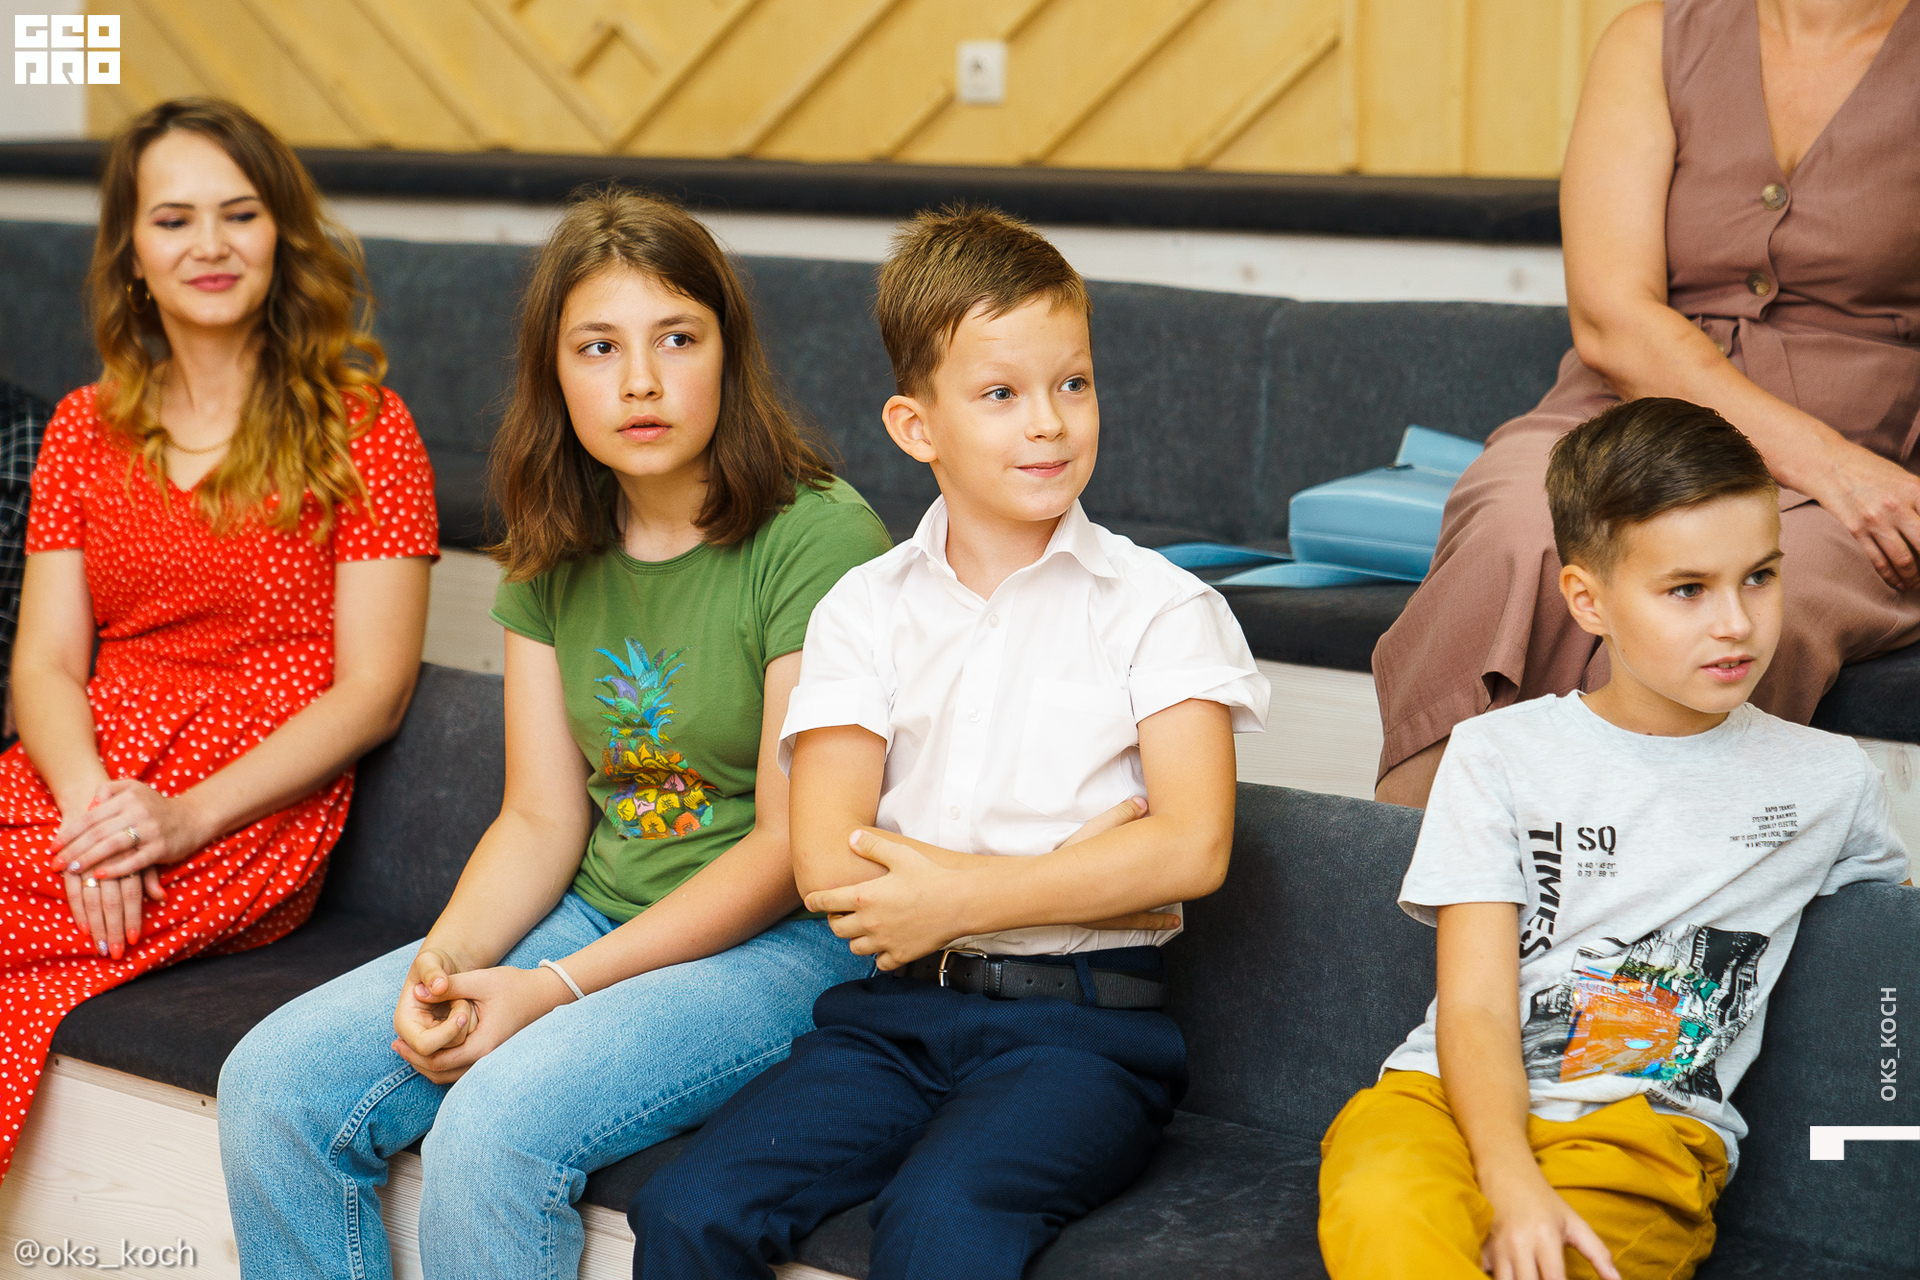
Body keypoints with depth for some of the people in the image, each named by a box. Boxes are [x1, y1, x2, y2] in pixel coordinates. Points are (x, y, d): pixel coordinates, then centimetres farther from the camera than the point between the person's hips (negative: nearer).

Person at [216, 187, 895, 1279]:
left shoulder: (819, 538, -14)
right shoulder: (555, 556, 7)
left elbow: (790, 846, -15)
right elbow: (541, 819, 7)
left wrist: (557, 989, -19)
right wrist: (446, 958, -13)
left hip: (782, 940, -6)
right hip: (599, 914, 7)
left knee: (495, 1127, -29)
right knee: (274, 1083, -9)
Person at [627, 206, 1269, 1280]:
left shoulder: (1159, 608, 3)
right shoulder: (865, 611, 9)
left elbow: (1193, 847, -10)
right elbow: (825, 862, -3)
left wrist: (963, 895, -12)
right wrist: (1076, 874, -9)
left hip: (1082, 1023, -3)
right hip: (897, 1009, 3)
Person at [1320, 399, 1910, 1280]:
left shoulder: (1830, 780, 11)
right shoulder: (1498, 754, 6)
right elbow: (1475, 1010, -2)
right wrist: (1510, 1180, -23)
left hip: (1642, 1134, 0)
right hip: (1457, 1100, 0)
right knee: (1382, 1208, -36)